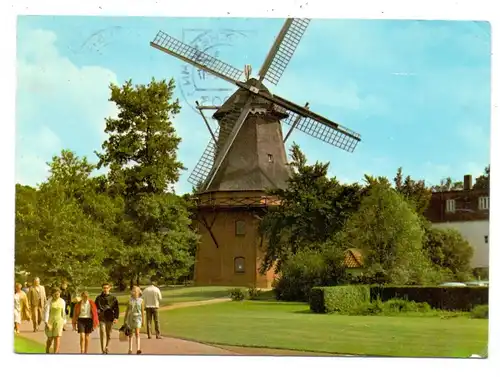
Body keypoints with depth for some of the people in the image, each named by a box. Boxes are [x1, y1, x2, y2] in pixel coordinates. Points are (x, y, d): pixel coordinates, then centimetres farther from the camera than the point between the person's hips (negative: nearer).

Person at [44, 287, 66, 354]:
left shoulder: (62, 301, 0)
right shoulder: (49, 301, -10)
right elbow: (46, 311, -17)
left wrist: (63, 323, 14)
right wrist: (46, 323, -26)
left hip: (58, 321, 1)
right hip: (50, 321, -1)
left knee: (57, 338, -11)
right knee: (50, 338, 10)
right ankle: (47, 351, 38)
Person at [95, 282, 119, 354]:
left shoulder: (113, 298, 6)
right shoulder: (99, 298, 5)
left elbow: (116, 308, 5)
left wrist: (116, 317, -7)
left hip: (110, 318, 1)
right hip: (102, 318, -1)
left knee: (109, 334, 10)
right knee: (102, 333, -11)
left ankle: (107, 347, 33)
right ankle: (103, 350, -9)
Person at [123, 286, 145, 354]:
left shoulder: (141, 300, 1)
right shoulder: (130, 300, 5)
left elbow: (142, 311, 4)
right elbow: (127, 310, 10)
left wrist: (143, 320, 3)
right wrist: (125, 320, 10)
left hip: (138, 317, -2)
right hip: (130, 317, 2)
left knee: (137, 333, -16)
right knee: (130, 334, 10)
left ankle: (138, 349, -25)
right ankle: (130, 349, 19)